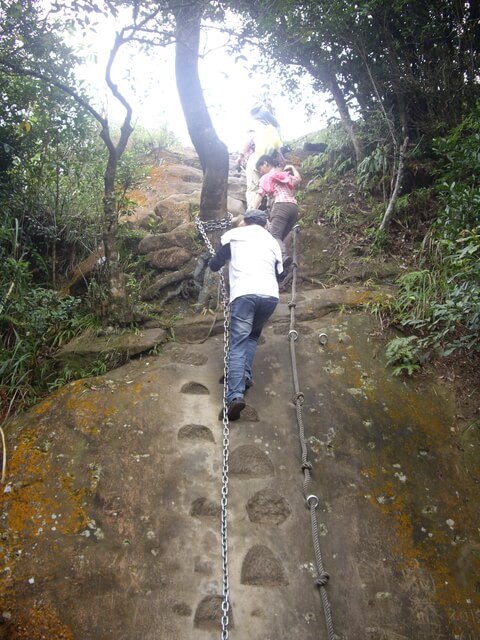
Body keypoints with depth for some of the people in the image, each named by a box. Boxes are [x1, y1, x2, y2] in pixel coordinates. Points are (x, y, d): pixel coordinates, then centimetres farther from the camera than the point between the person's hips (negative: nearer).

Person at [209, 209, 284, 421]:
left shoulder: (233, 234, 19)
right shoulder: (273, 242, 27)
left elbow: (215, 265, 24)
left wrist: (214, 263, 46)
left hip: (244, 294, -3)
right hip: (270, 295, 3)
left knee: (238, 345, -5)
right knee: (253, 335, 25)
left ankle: (235, 395, -23)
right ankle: (245, 375, 5)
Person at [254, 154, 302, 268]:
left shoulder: (266, 177, 11)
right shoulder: (285, 174, 28)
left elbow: (260, 195, 0)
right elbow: (298, 179, 41)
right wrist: (292, 167, 54)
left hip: (281, 206, -7)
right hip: (294, 207, 7)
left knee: (275, 235, -21)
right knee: (281, 237, 9)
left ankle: (284, 256, -48)